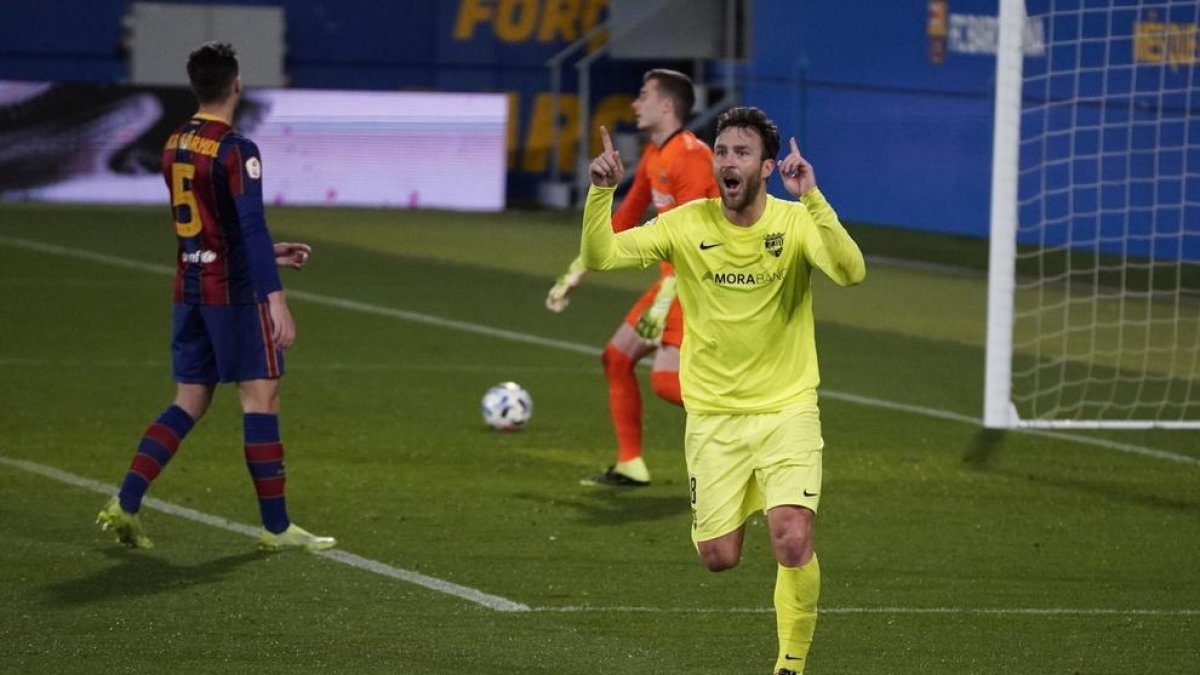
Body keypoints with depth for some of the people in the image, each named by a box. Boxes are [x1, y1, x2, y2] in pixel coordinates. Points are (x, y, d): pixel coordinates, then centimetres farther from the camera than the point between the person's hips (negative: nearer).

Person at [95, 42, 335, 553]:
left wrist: (267, 255, 26)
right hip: (235, 291, -8)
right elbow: (251, 227, -24)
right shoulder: (236, 151, -15)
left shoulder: (174, 147, 10)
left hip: (189, 289, 8)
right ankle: (277, 527, 2)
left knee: (189, 404, 12)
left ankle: (126, 504, 1)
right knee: (261, 398, -1)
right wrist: (276, 299, -28)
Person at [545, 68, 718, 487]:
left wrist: (663, 302, -28)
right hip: (677, 280, 10)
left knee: (666, 380, -19)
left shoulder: (690, 156, -17)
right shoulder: (653, 157, 13)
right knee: (617, 358, 10)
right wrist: (575, 274, 21)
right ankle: (630, 466, 15)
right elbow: (624, 219, 21)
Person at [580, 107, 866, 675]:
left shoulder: (796, 221, -9)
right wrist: (601, 192, -24)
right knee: (718, 558, 2)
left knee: (793, 544, -17)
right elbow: (599, 257, -8)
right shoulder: (687, 224, -4)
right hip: (712, 415, 2)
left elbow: (850, 273, -27)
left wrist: (811, 199, -38)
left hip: (787, 410, -2)